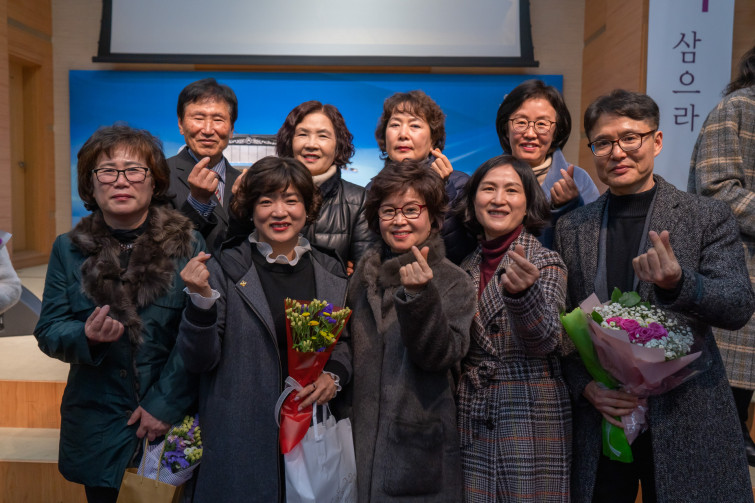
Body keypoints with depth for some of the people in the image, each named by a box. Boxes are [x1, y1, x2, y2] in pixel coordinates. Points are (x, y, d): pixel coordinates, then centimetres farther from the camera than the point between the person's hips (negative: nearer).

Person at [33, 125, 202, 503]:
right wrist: (85, 336, -19)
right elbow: (48, 331, 2)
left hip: (172, 422, -2)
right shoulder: (68, 249, 2)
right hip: (96, 426, 2)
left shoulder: (187, 245, -7)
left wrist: (165, 404, -14)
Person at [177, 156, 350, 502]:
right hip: (242, 435, -3)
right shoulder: (224, 269, -8)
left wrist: (334, 375, -5)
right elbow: (200, 360, -8)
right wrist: (202, 298, -22)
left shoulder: (330, 271, 3)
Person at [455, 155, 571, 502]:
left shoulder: (545, 262, -9)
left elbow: (545, 340, -23)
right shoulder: (468, 267, 5)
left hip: (530, 420, -4)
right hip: (473, 421, 5)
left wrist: (522, 292, -40)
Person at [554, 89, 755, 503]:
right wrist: (585, 387, -9)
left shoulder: (708, 217, -2)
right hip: (598, 419, 2)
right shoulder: (571, 228, 2)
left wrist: (677, 283, -30)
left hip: (684, 418, -1)